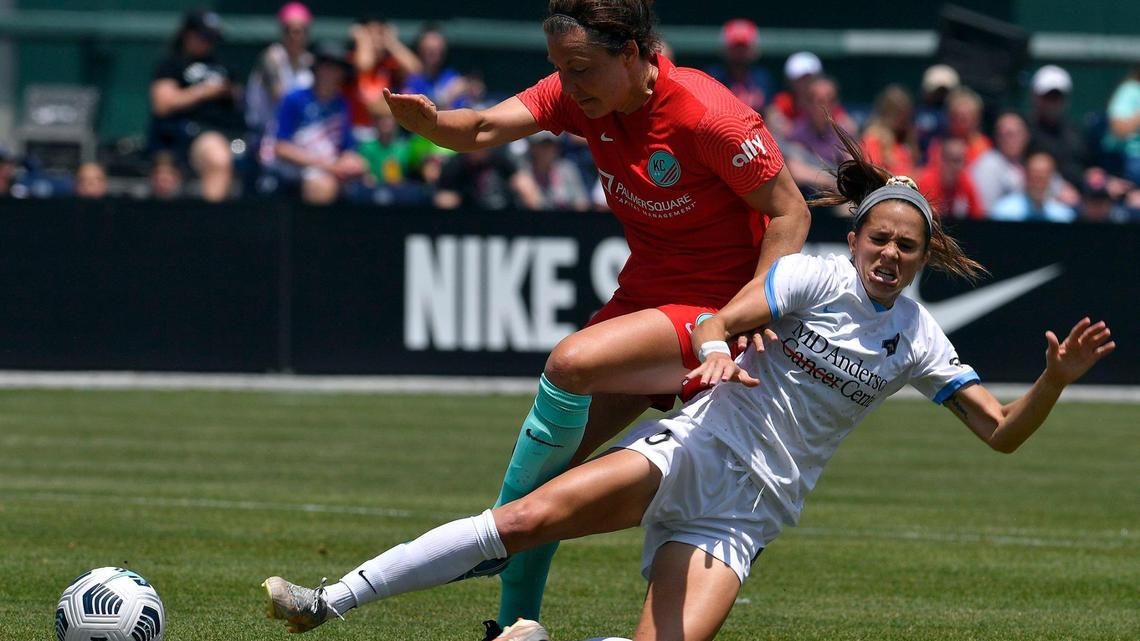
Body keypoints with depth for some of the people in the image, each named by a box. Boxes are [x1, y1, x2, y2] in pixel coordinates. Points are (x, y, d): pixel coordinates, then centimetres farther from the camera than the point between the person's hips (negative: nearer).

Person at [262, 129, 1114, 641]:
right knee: (525, 518, -24)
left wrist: (1056, 379, -10)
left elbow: (1003, 432, 9)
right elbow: (716, 324, -9)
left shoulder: (916, 339, 6)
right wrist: (717, 351, -32)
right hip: (696, 447, -2)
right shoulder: (815, 277, -2)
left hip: (749, 509, 2)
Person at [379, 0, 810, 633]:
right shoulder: (581, 96, -4)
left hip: (709, 313, -8)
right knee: (542, 460, 1)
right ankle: (514, 625, 13)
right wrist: (429, 120, -36)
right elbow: (485, 129, -14)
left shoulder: (709, 116, -23)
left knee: (571, 363, -30)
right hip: (641, 296, 8)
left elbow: (789, 213, -16)